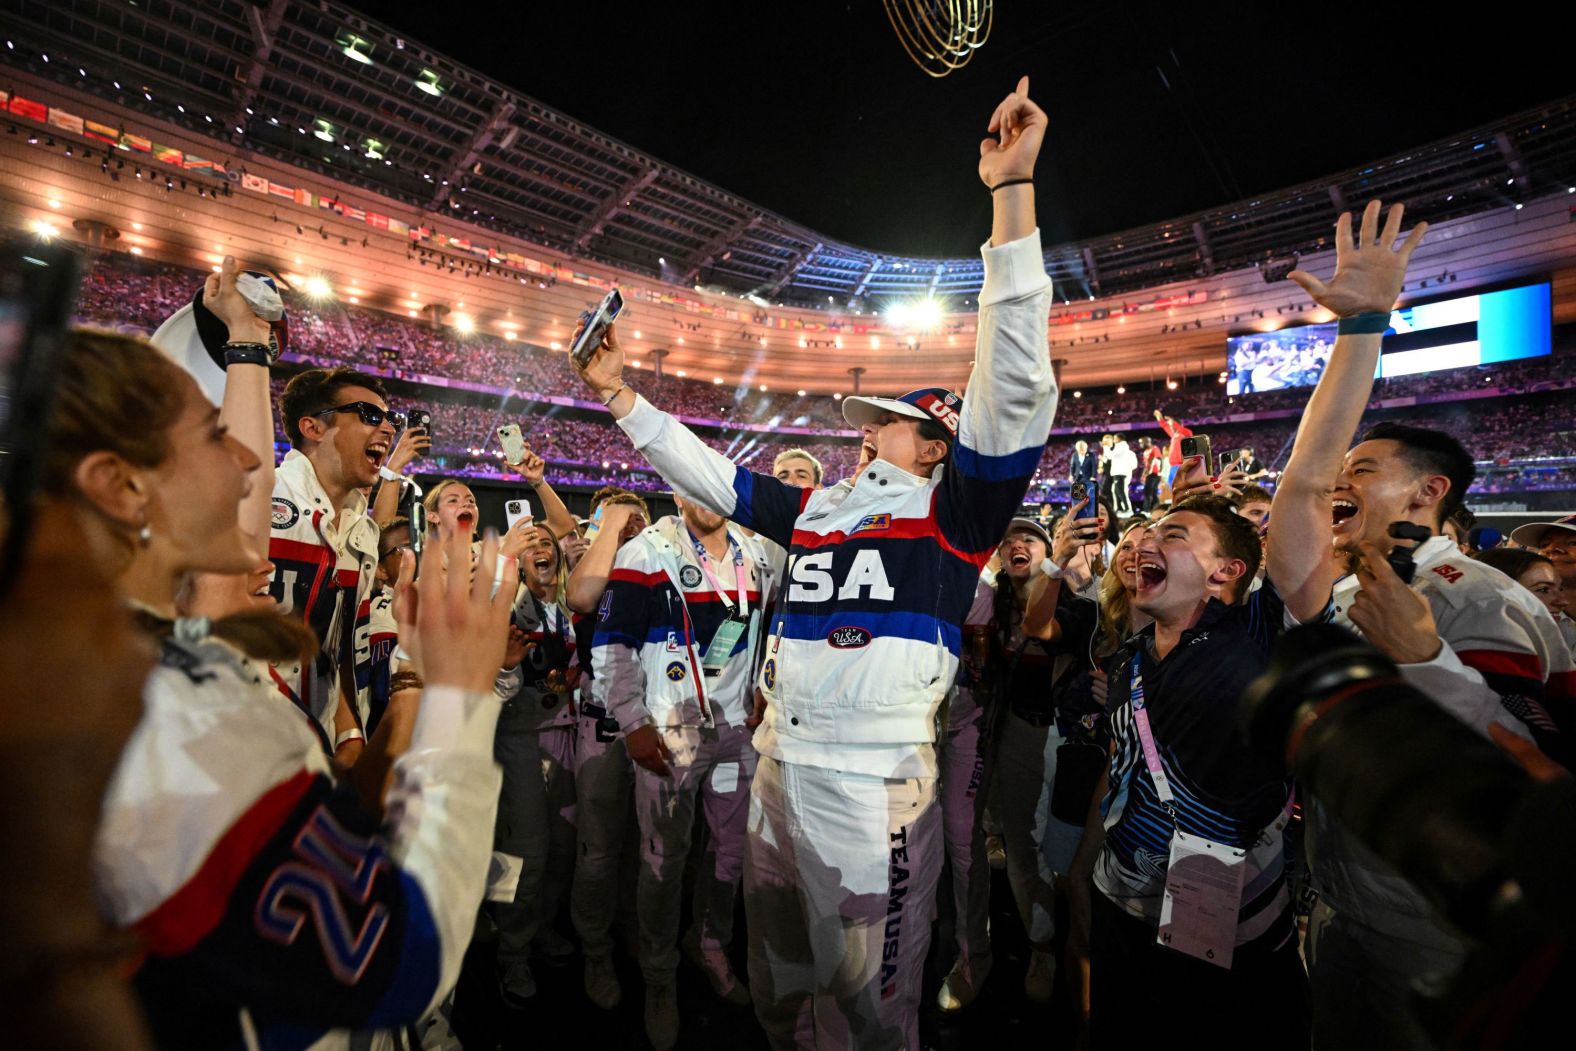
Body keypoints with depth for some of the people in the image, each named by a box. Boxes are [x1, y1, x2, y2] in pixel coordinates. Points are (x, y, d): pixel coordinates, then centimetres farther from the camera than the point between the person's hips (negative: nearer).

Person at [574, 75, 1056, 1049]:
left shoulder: (952, 514, -5)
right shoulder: (813, 510, 10)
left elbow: (1015, 386, -16)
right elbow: (704, 470, 17)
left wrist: (1013, 189, -19)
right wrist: (619, 392, 18)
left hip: (877, 785, -6)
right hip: (780, 768, 6)